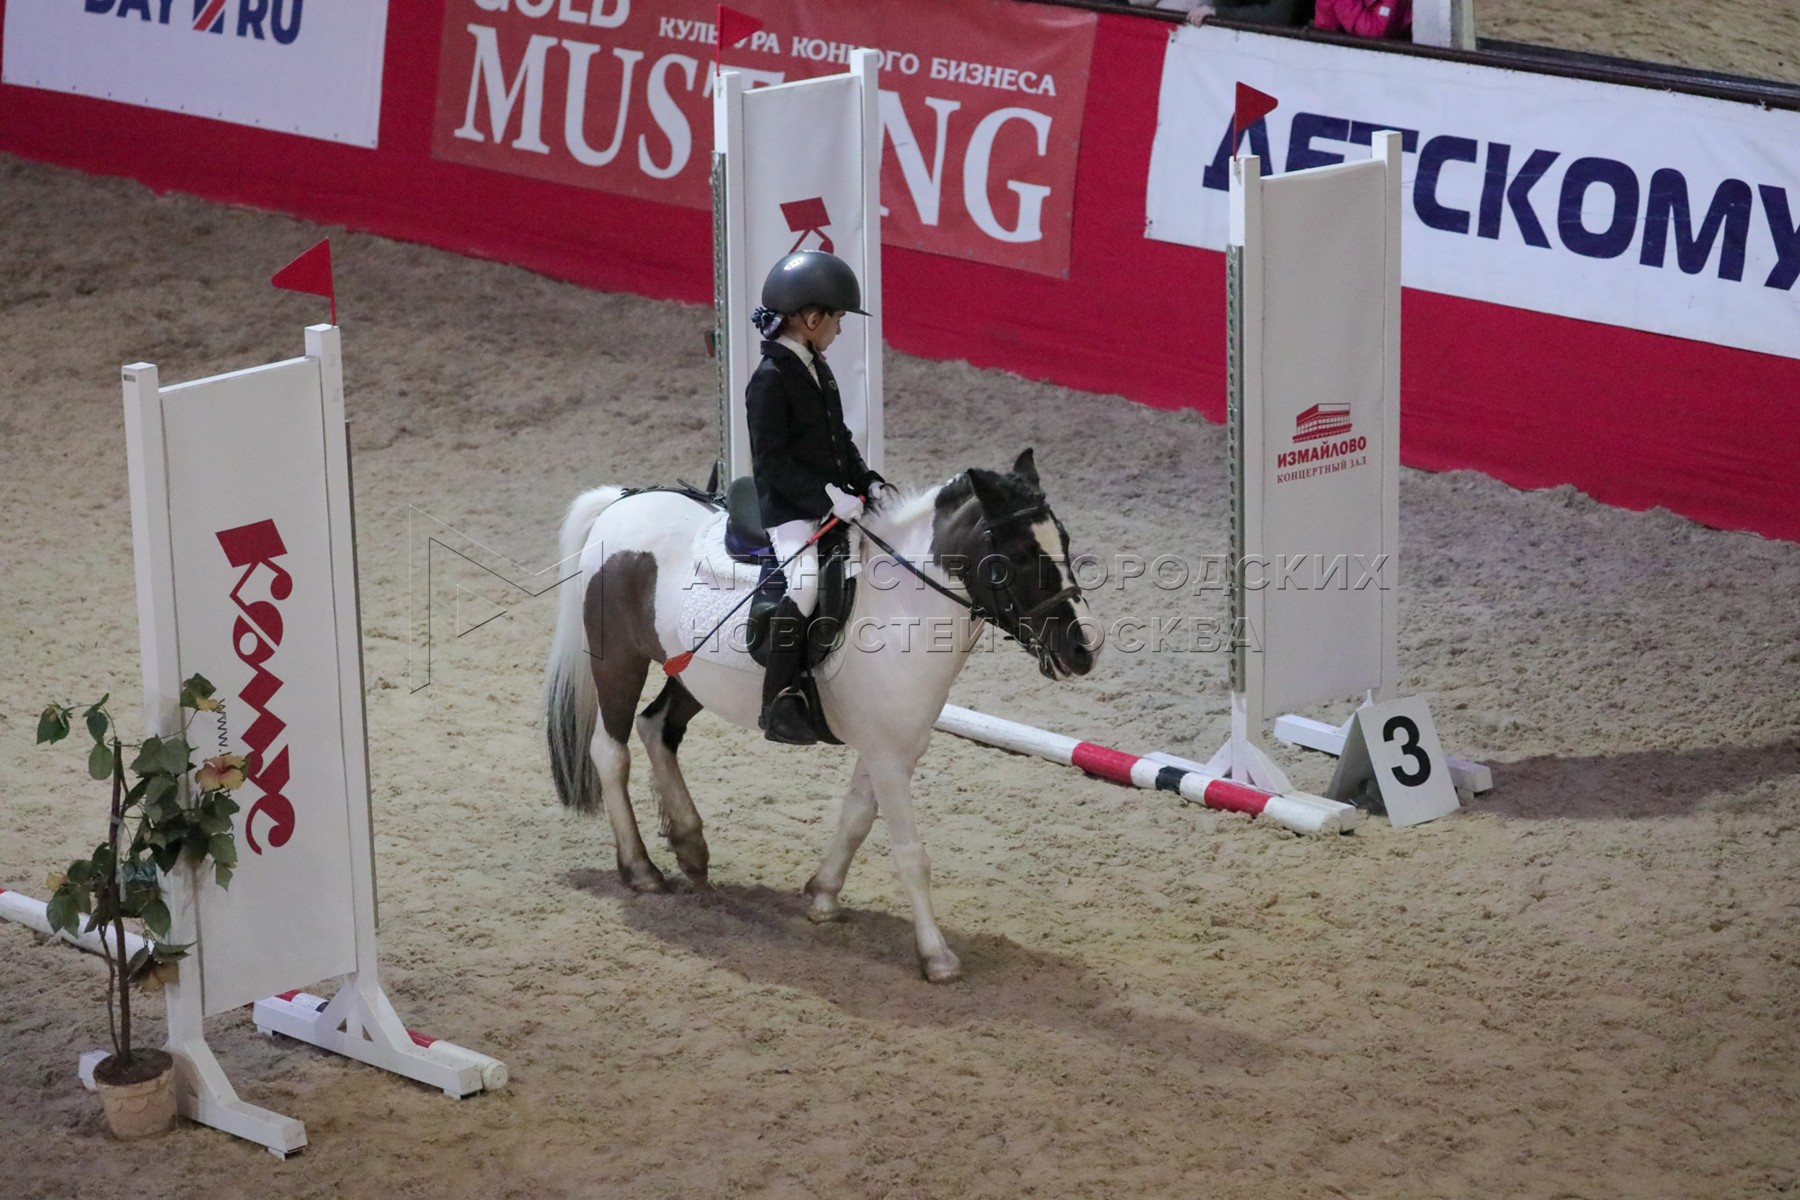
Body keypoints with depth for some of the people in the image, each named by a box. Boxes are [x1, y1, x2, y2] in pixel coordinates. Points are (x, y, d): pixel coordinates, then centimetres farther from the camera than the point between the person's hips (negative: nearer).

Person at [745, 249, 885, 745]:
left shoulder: (817, 370, 13)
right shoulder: (771, 379, -14)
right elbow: (772, 460, -19)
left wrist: (868, 482, 5)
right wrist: (827, 497, -24)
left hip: (835, 501, 9)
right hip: (789, 510, -9)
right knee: (805, 583, -29)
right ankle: (780, 703, -25)